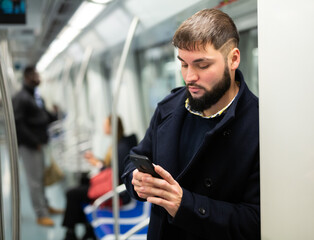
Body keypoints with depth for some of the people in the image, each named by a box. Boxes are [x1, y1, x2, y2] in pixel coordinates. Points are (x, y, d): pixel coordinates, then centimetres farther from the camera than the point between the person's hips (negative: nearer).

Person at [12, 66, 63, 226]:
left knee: (41, 177, 17)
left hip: (38, 143, 9)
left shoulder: (37, 97, 14)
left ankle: (45, 206, 30)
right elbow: (18, 124, -19)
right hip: (28, 146, -8)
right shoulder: (20, 98, -15)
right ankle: (41, 215, 5)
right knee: (34, 179, -2)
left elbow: (44, 117, 21)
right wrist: (33, 142, -18)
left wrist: (55, 116, 2)